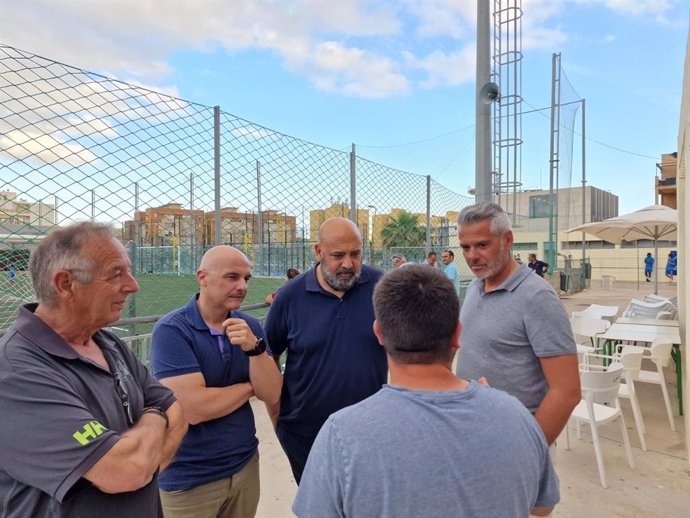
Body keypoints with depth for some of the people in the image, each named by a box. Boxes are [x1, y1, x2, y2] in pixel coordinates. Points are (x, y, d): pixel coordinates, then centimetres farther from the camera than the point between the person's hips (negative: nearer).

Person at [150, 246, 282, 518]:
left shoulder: (249, 326, -2)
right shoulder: (171, 330, -18)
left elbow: (271, 394, -7)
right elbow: (193, 408, -26)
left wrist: (254, 347, -23)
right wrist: (249, 387, -11)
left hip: (245, 464, 5)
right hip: (189, 478, -5)